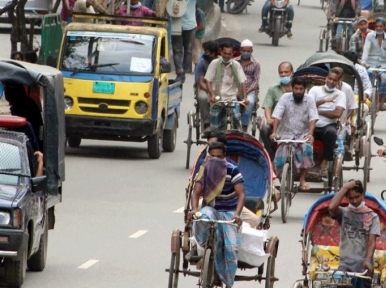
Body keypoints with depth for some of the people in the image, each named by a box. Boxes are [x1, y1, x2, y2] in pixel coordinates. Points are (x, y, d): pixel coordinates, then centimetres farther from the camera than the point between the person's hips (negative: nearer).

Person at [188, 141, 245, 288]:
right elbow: (196, 193, -8)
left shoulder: (232, 170, -11)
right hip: (210, 209, 1)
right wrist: (194, 209, -29)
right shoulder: (204, 170, -3)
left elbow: (241, 194, -17)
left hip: (229, 212, -1)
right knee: (203, 217, -39)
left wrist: (237, 213, -34)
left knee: (231, 247, -19)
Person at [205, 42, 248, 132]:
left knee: (236, 116, -25)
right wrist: (212, 95, -19)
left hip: (231, 97, 0)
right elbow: (208, 81, -4)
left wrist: (244, 97, -13)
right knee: (215, 128, -1)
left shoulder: (236, 65, 2)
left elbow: (242, 82, 0)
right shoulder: (214, 63, -1)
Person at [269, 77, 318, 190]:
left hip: (302, 134, 0)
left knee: (307, 150, -28)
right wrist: (274, 132, -27)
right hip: (286, 134, 0)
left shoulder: (309, 100, -3)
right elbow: (277, 116, -13)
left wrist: (310, 134, -29)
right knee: (279, 160, -16)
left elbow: (313, 118, -12)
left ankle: (302, 180, -15)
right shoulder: (285, 98, -5)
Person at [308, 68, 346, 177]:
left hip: (328, 126, -1)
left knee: (331, 132, -37)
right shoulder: (315, 90, 11)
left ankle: (325, 163, -28)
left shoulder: (340, 95, 7)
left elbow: (337, 114, -8)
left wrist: (318, 111, -6)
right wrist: (323, 101, -14)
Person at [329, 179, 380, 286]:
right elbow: (332, 207, -18)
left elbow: (372, 241, -4)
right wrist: (345, 187, -11)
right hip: (345, 266, -1)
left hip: (364, 267, 1)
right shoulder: (343, 213, 5)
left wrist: (368, 260, -22)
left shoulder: (372, 217, 5)